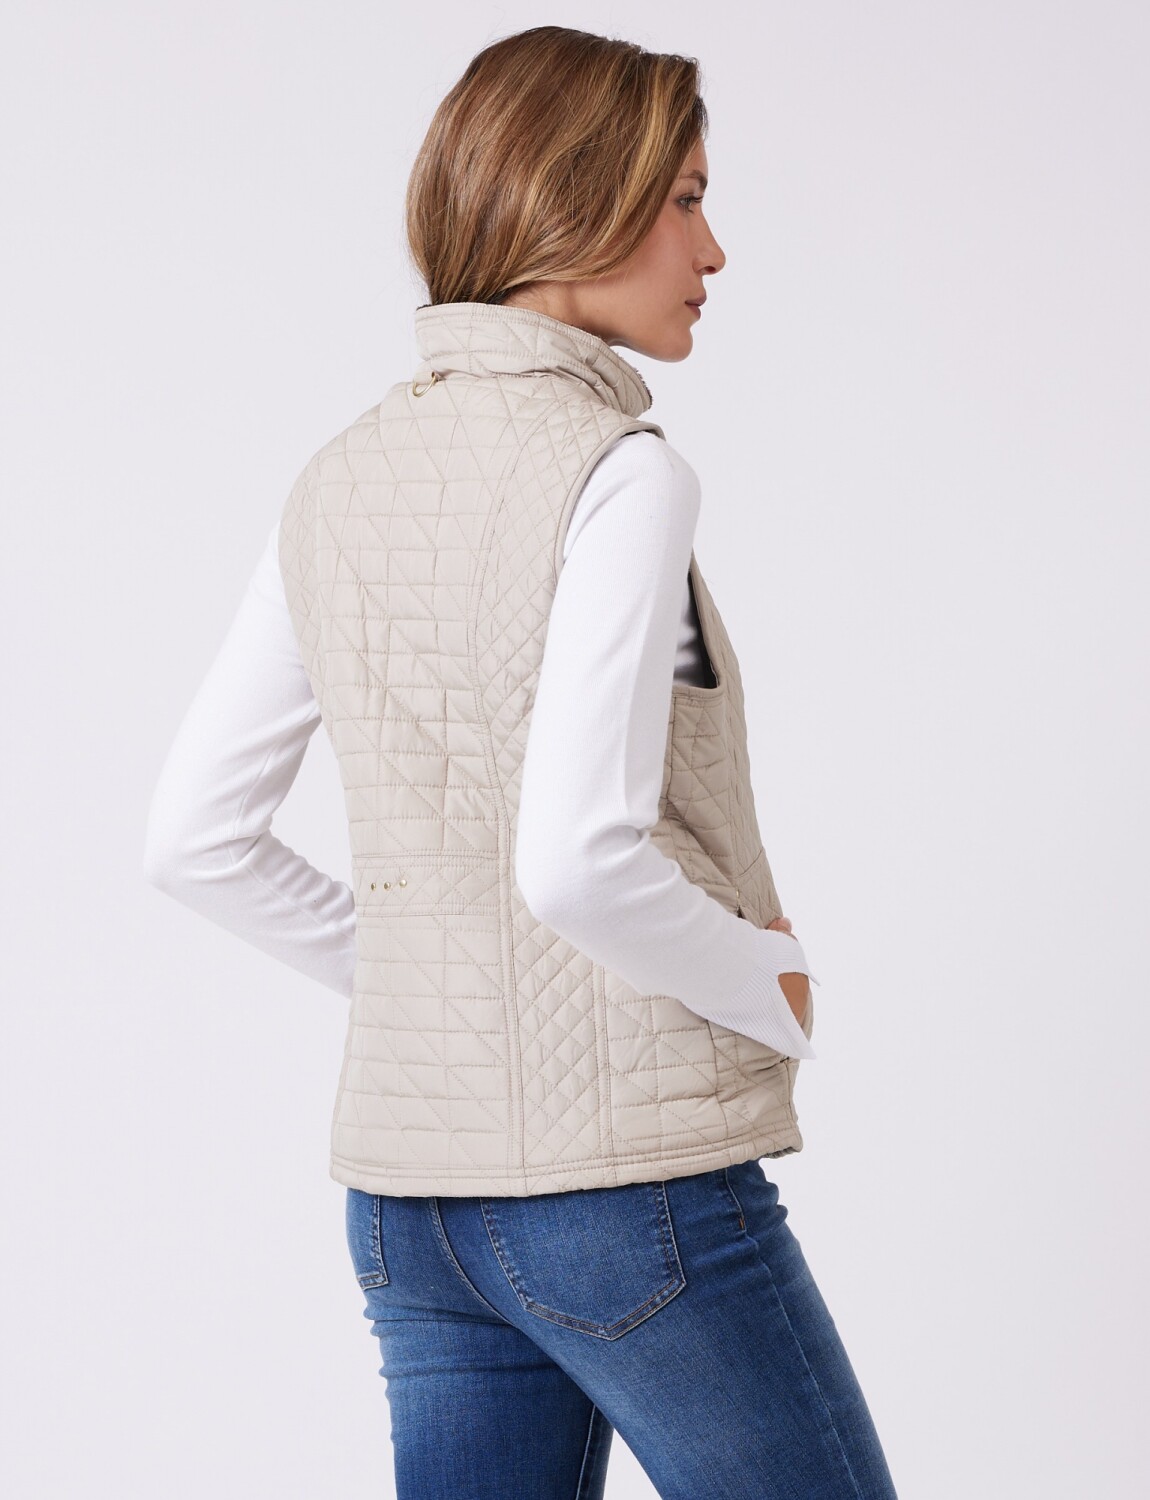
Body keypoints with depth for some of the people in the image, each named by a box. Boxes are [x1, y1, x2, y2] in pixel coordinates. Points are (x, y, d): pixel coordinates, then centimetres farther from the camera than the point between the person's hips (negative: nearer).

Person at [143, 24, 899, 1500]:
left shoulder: (338, 484, 7)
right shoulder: (619, 476, -15)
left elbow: (194, 840, 10)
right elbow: (577, 862, -25)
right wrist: (776, 991, -9)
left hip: (407, 1184, 7)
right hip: (628, 1173, -7)